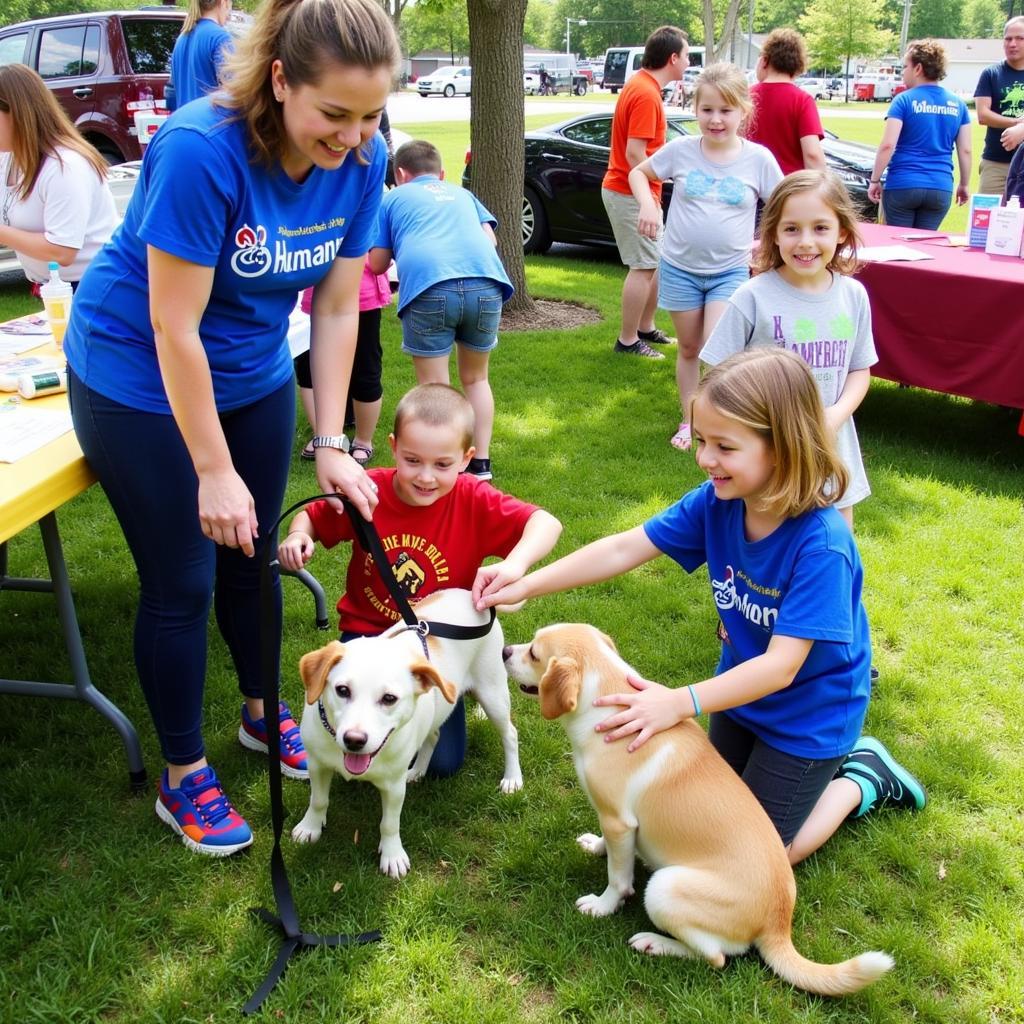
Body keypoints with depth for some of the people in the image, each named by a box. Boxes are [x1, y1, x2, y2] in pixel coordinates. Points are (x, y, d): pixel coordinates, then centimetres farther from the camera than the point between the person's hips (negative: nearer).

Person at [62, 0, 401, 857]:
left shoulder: (360, 160, -14)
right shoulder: (200, 151, -32)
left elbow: (338, 308, -7)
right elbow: (173, 325, -27)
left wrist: (332, 444, -10)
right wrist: (215, 470, -23)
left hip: (255, 371, 5)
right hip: (142, 379, -5)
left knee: (250, 556, 16)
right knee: (180, 582, 1)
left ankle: (262, 712, 39)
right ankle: (184, 777, 19)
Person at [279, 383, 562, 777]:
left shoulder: (474, 501, -17)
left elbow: (546, 523, -25)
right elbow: (311, 516, 2)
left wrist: (515, 563, -45)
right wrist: (297, 537, -22)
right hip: (368, 632, 1)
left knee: (444, 762, -4)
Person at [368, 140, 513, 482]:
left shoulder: (393, 197, 26)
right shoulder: (462, 193, 35)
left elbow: (377, 264, 22)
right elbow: (491, 238, 25)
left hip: (428, 285, -3)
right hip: (486, 282, 3)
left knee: (434, 387, 6)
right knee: (475, 379, 21)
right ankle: (480, 465, 21)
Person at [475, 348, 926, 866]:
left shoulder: (821, 545, -35)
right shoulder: (716, 502, -18)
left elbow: (780, 667, -35)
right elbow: (623, 549, -15)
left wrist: (679, 703, -46)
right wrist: (525, 585, -22)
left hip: (808, 718, -6)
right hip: (740, 690, 6)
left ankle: (861, 779, 22)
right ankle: (824, 765, 35)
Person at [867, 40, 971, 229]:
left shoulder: (904, 100, -5)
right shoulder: (958, 104, 8)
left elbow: (887, 145, -13)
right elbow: (965, 150, 7)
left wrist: (875, 180, -5)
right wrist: (964, 185, 18)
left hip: (902, 186, -4)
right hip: (941, 189, 4)